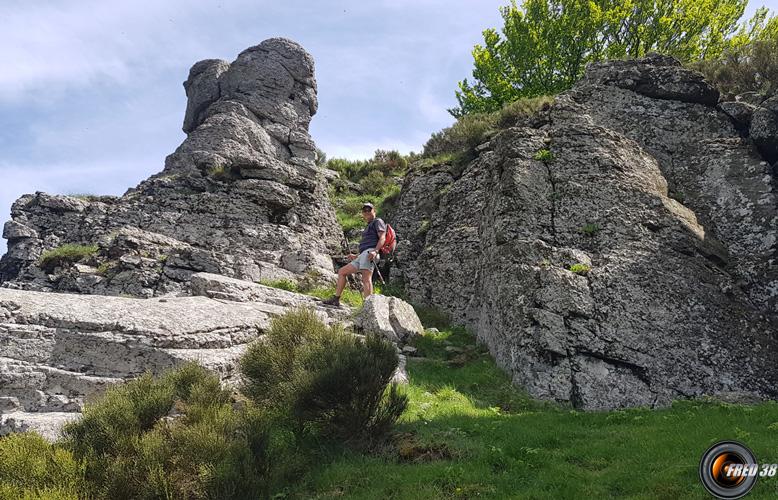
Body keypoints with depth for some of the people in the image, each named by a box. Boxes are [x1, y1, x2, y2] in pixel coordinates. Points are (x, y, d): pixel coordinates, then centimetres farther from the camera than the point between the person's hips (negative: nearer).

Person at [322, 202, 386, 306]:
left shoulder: (378, 221, 8)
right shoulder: (369, 227, 35)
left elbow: (382, 237, -10)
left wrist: (375, 251, -25)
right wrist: (355, 257, 26)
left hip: (370, 251, -10)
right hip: (362, 256, 10)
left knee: (366, 279, -25)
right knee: (342, 272, 12)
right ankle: (336, 299, 10)